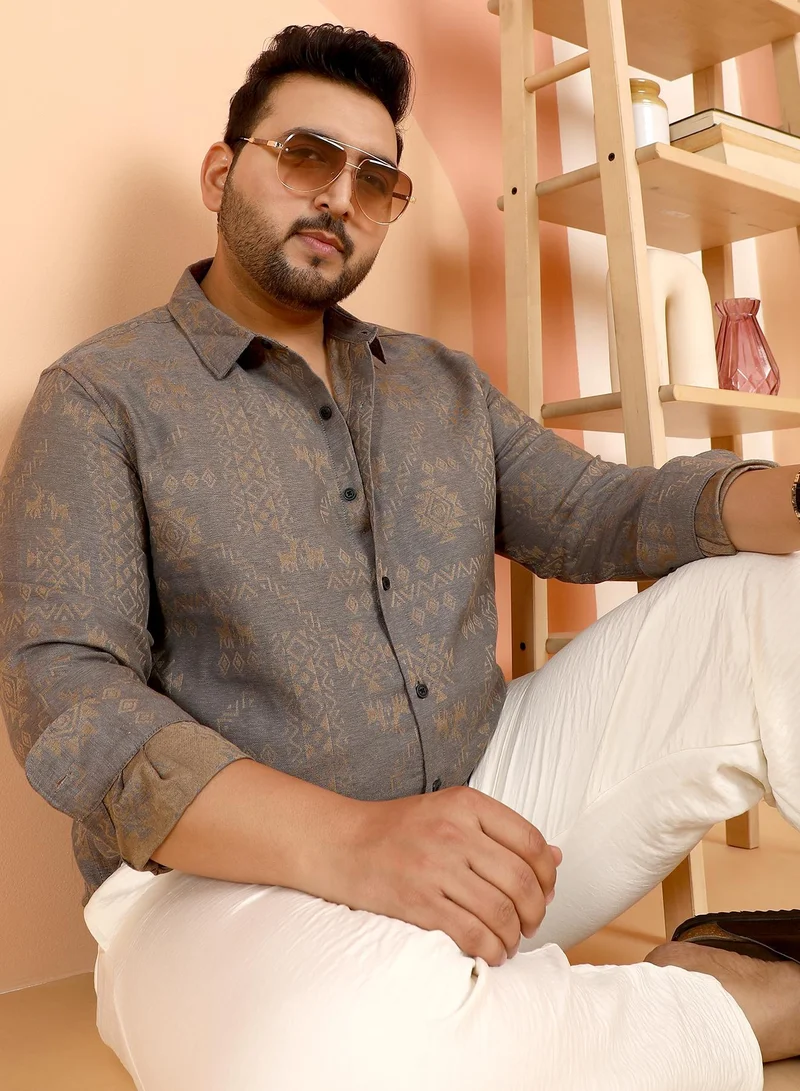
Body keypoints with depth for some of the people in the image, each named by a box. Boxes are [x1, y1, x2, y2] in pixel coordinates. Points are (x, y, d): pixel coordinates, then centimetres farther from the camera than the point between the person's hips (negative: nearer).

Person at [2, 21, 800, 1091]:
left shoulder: (444, 385, 16)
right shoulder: (101, 398, -3)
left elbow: (597, 511, 9)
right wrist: (345, 838, -30)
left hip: (489, 814, 5)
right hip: (235, 872, -4)